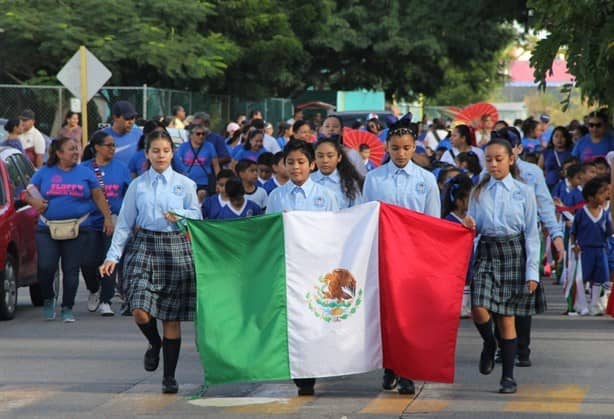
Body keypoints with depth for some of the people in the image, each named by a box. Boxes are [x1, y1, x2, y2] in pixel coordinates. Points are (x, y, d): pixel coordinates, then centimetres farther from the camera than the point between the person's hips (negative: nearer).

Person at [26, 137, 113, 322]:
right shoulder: (44, 172, 8)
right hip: (47, 229, 0)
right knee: (45, 267, -11)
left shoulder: (85, 173, 9)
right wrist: (34, 201, -9)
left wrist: (108, 218, 3)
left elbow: (98, 196, 11)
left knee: (71, 271, 0)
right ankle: (48, 300, 15)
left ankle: (67, 308, 10)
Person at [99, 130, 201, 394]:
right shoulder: (137, 186, 9)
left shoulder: (185, 184, 7)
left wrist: (179, 214, -13)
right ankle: (154, 343, 18)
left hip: (176, 248, 0)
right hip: (144, 246, 0)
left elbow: (197, 216, 7)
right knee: (140, 311, -16)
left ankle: (169, 377, 9)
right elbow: (124, 223, 10)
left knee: (171, 317, 1)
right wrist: (113, 256, 3)